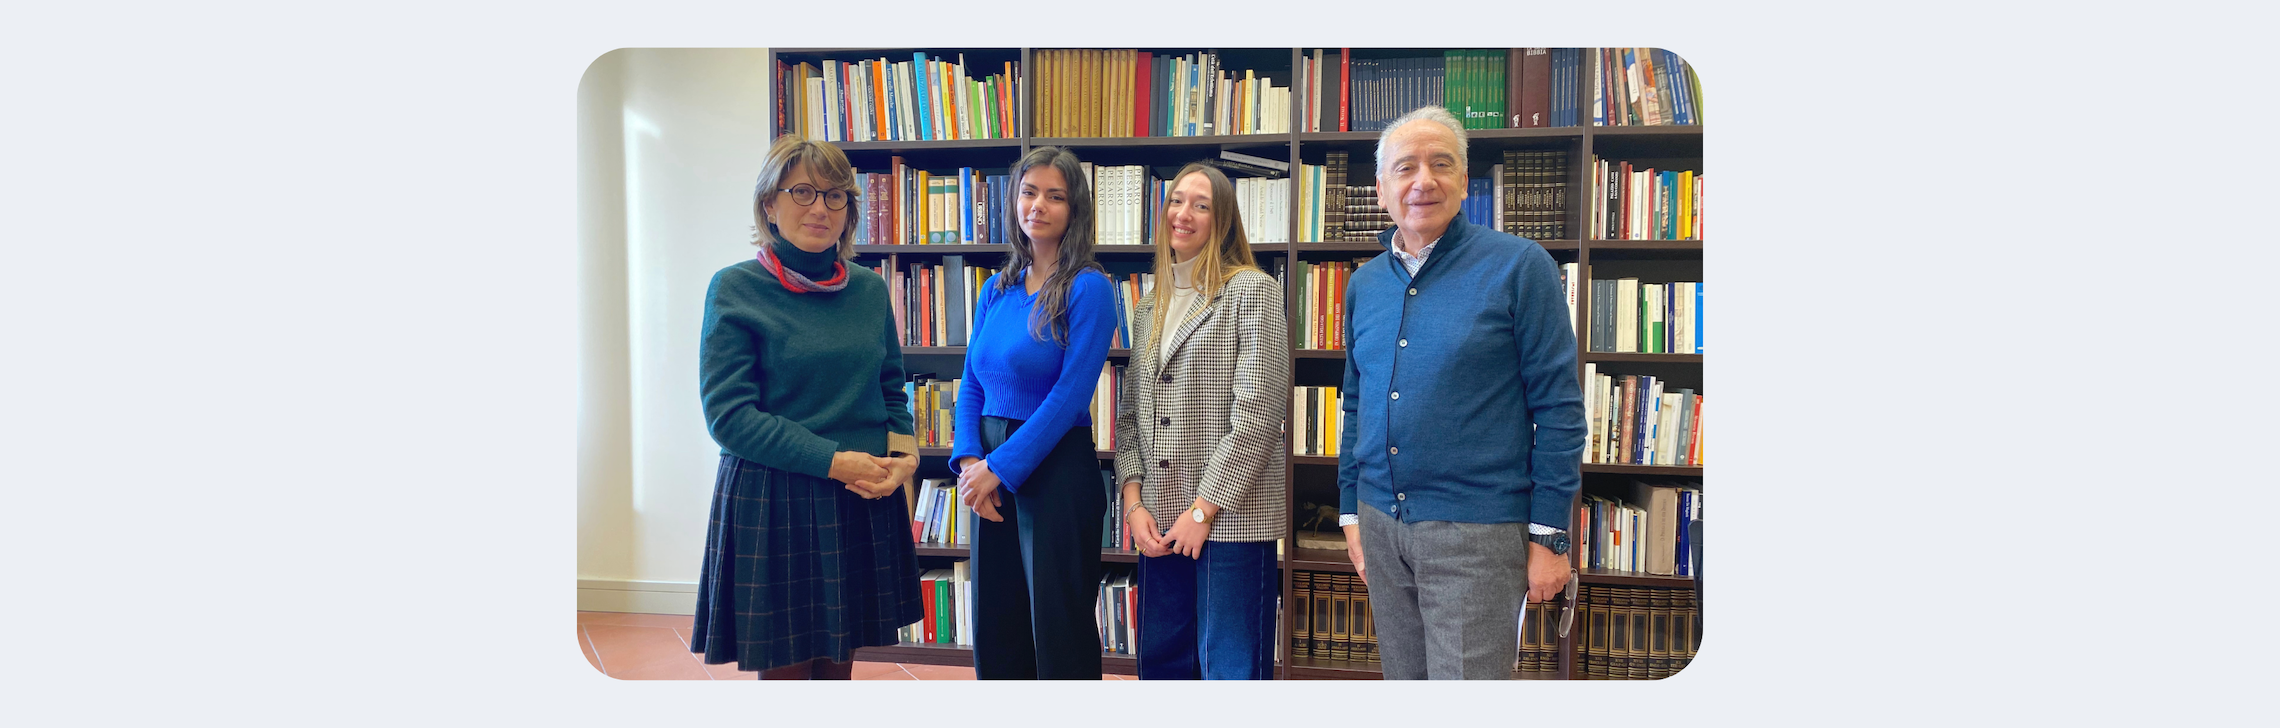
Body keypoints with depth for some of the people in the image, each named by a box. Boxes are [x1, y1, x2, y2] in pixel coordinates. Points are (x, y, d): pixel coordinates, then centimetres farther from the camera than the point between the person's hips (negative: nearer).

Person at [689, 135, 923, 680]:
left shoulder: (870, 289, 8)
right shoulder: (736, 289, -6)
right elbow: (727, 413, -12)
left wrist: (903, 452, -6)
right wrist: (833, 461, -17)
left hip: (864, 501, 5)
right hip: (772, 501, -4)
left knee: (839, 663, 13)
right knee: (784, 669, 2)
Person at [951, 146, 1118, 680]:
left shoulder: (1088, 289, -10)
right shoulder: (998, 288, 10)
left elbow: (1070, 395, -16)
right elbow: (972, 384, 9)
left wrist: (999, 468, -15)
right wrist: (969, 461, -6)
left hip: (1055, 470, -6)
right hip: (991, 476, 6)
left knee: (1058, 633, 4)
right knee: (995, 628, 15)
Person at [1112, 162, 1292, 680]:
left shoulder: (1252, 292, -3)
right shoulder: (1150, 308, 17)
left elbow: (1259, 410, -11)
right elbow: (1131, 413, 16)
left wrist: (1205, 508, -12)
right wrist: (1134, 501, 1)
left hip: (1232, 517, -6)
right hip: (1160, 520, 6)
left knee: (1231, 670, -3)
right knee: (1161, 662, 11)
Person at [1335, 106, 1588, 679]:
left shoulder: (1518, 266, -7)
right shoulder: (1364, 283, 10)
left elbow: (1559, 409, -8)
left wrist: (1549, 535, -11)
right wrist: (1352, 512, 15)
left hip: (1476, 528, -5)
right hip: (1382, 523, 6)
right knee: (1404, 679, 14)